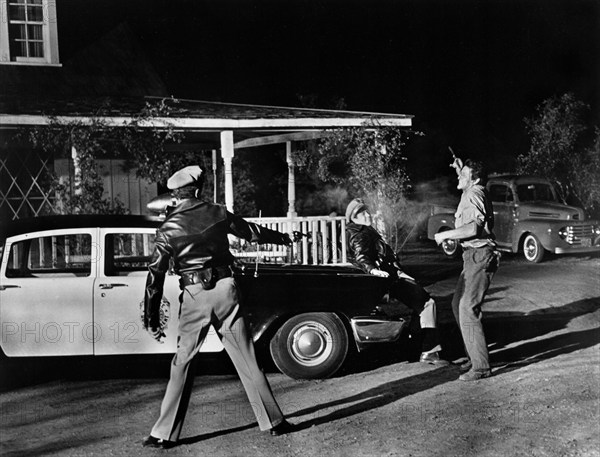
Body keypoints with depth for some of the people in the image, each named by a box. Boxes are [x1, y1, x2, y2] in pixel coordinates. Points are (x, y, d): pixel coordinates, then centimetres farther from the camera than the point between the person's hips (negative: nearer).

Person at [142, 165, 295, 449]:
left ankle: (165, 434, 10)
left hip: (194, 297, -1)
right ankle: (273, 421, 17)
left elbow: (155, 276, -4)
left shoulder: (168, 229, -1)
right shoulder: (218, 214, 4)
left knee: (182, 364, 8)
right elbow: (253, 232, 18)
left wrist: (151, 320, 1)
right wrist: (284, 238, 35)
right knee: (246, 359, 8)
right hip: (225, 290, 2)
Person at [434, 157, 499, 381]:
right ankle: (474, 356, 26)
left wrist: (445, 235, -17)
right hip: (474, 256, 11)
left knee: (467, 309, -12)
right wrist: (460, 170, 28)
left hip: (479, 256, -11)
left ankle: (480, 366, -10)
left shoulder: (474, 194, -13)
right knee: (458, 305, 18)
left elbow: (474, 227, -27)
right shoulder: (475, 192, 17)